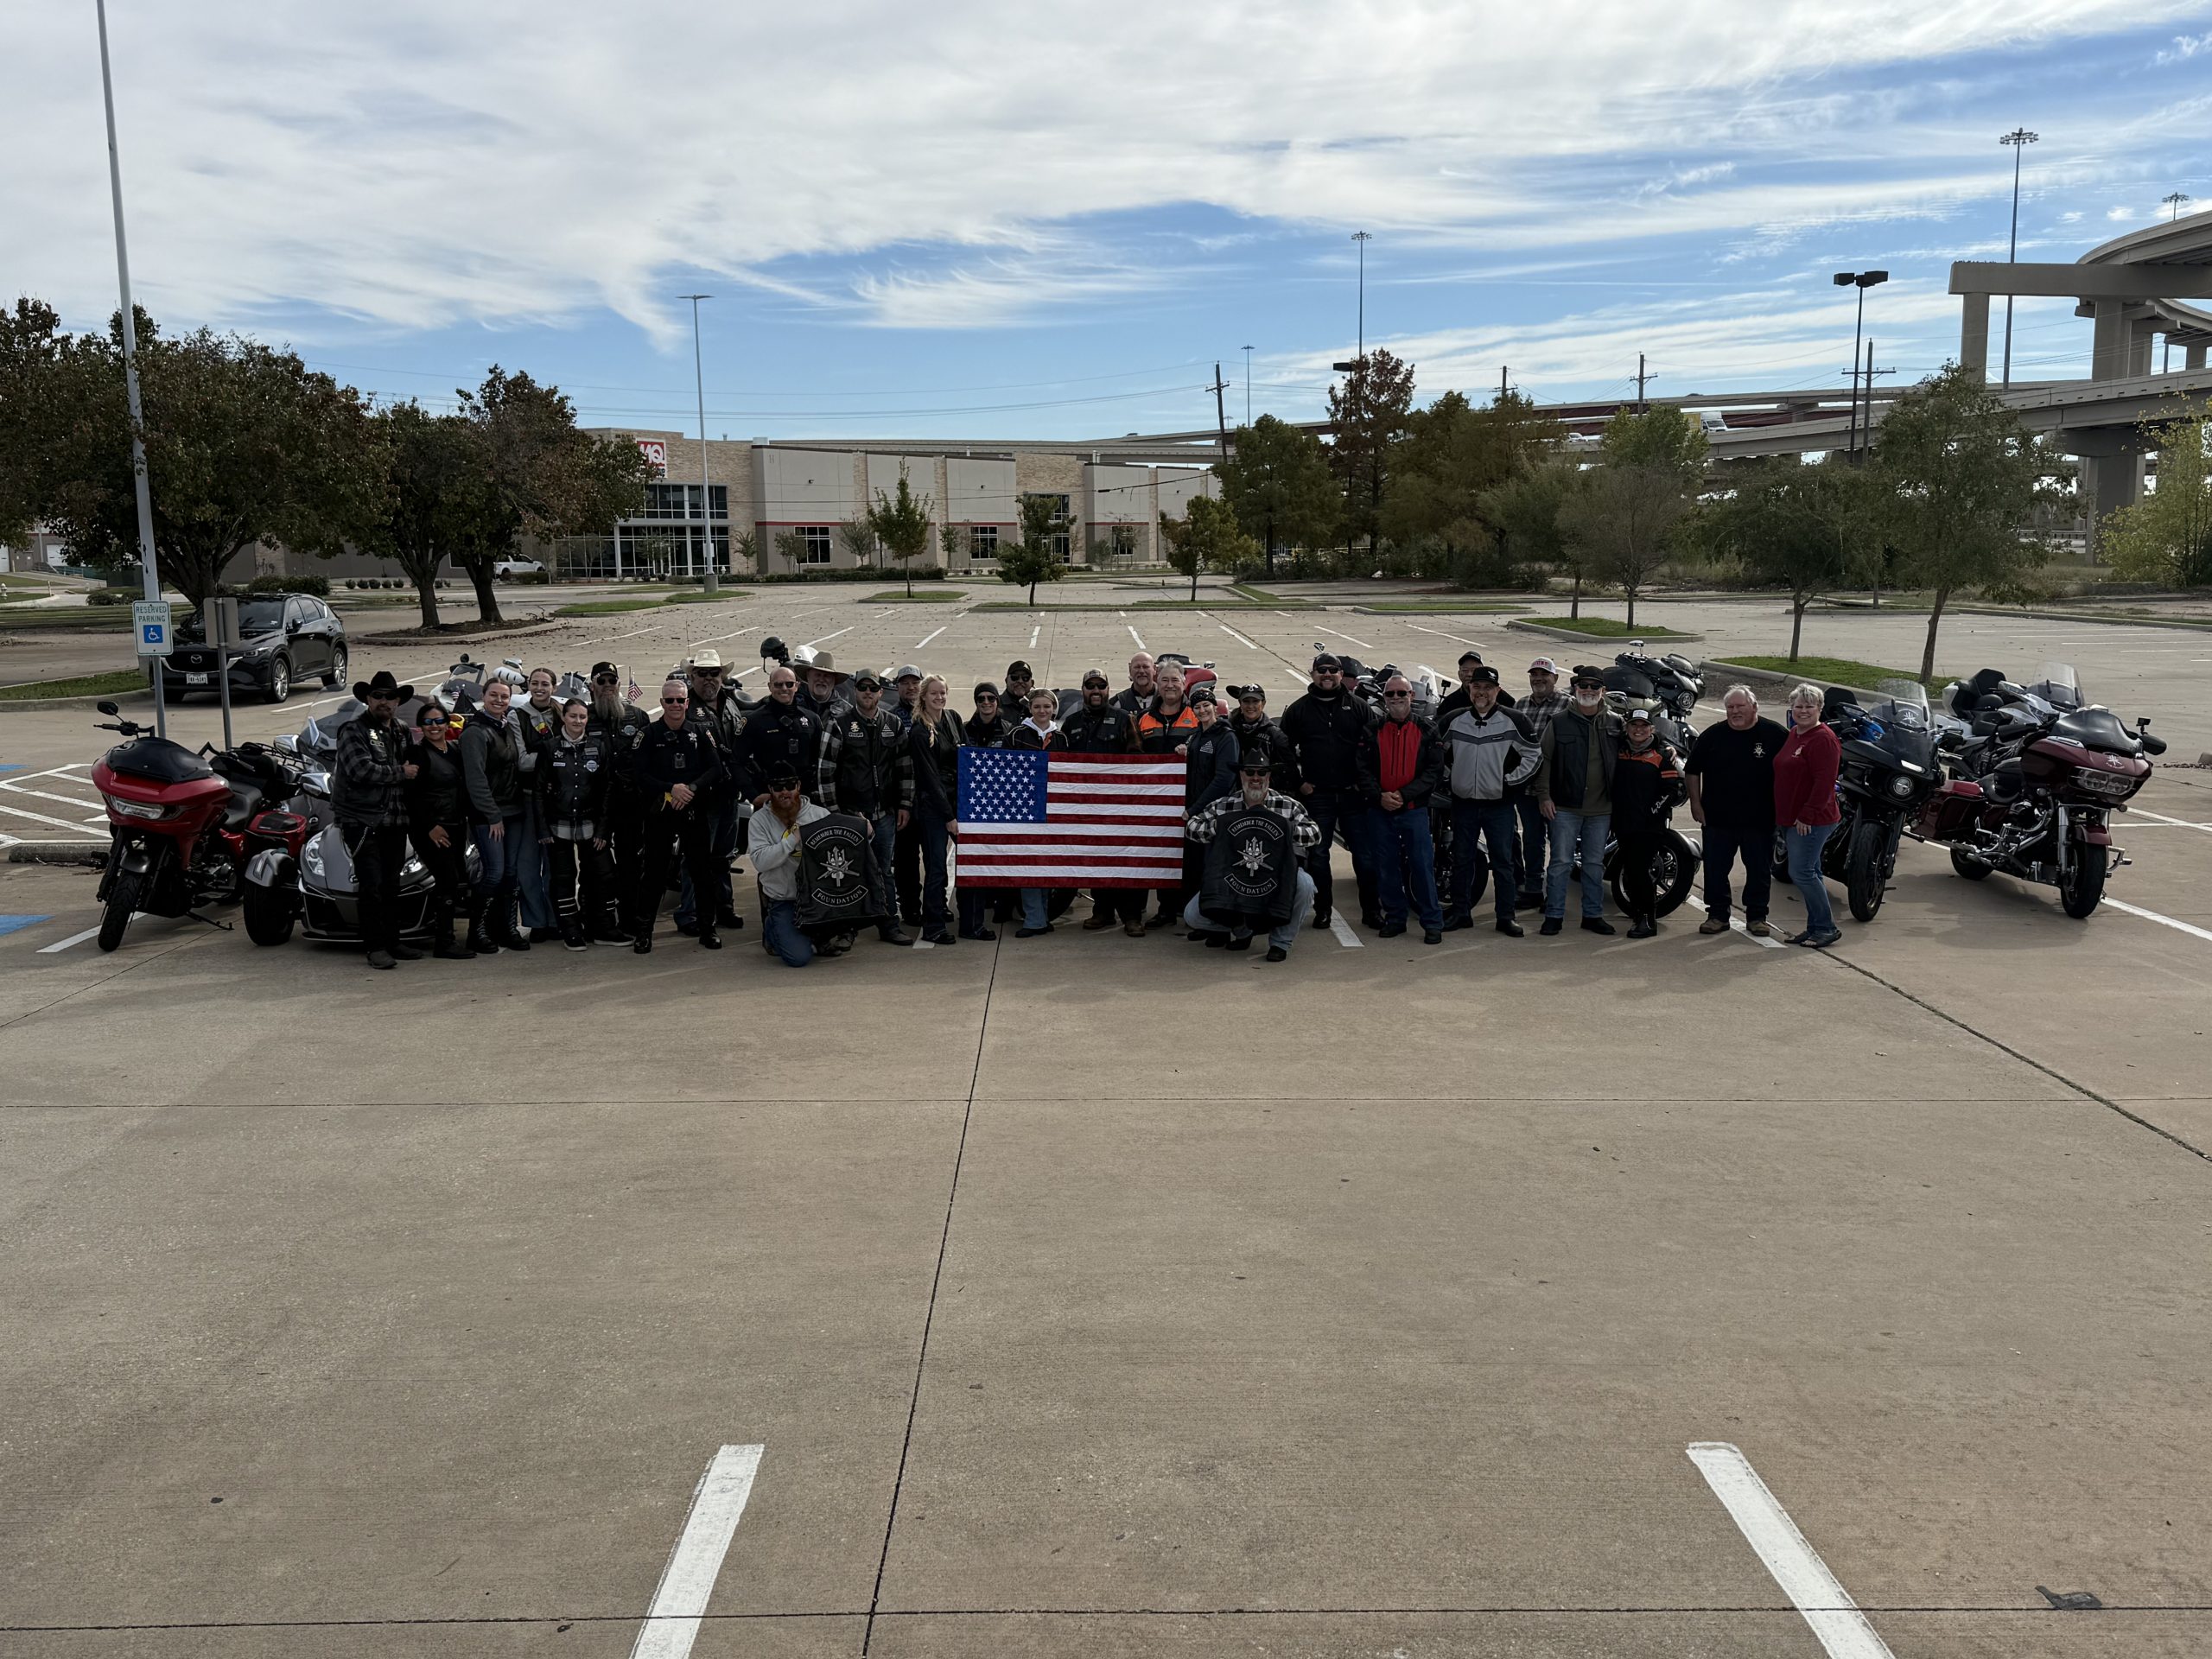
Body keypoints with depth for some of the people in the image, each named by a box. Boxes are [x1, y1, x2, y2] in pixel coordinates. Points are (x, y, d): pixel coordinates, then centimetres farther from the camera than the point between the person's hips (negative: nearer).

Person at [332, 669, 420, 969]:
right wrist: (400, 773, -11)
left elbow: (411, 769, 26)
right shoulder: (353, 731, -5)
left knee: (391, 884, 12)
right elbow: (362, 770, -19)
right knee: (372, 885, -8)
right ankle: (375, 947, -5)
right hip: (363, 820, -7)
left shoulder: (402, 733, 18)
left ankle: (392, 942, 19)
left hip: (395, 821, 7)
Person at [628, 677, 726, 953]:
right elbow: (639, 774, -4)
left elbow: (715, 769, -1)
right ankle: (642, 930, 10)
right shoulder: (650, 734, 2)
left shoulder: (701, 732, 5)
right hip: (660, 814, -1)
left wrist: (691, 788, -16)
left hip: (696, 812, 1)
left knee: (703, 869, 5)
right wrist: (671, 789, -17)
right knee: (653, 871, 1)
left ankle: (708, 927, 16)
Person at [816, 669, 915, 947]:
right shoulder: (840, 725, -5)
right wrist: (832, 812, -9)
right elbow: (825, 771, -7)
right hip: (850, 812, -4)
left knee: (884, 871, 11)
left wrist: (905, 804, 7)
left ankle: (889, 926, 19)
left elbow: (905, 767, 12)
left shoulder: (894, 724, 7)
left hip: (885, 813, 4)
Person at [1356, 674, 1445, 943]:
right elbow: (1363, 770, 4)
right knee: (1387, 867, 7)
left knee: (1422, 865, -4)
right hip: (1381, 810, 2)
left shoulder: (1427, 731, 3)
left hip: (1415, 809, -2)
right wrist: (1379, 796, -13)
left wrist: (1404, 794, -13)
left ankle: (1432, 922, 2)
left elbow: (1435, 771, -3)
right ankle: (1395, 918, 18)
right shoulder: (1372, 732, 7)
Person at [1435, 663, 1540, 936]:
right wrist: (1447, 779, 9)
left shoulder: (1513, 720, -5)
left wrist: (1511, 781, -3)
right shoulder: (1453, 720, 3)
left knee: (1503, 861, 1)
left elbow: (1534, 753, 1)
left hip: (1499, 804, -2)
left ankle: (1506, 916, 8)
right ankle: (1460, 913, 18)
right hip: (1463, 802, 2)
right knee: (1462, 860, 9)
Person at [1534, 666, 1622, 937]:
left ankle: (1593, 915, 20)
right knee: (1561, 861, -1)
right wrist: (1544, 795, -4)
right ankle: (1554, 915, 6)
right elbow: (1545, 759, 1)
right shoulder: (1559, 722, -1)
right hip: (1565, 806, -2)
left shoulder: (1615, 723, 6)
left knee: (1595, 863, 11)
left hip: (1600, 808, 2)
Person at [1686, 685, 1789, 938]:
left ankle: (1756, 917, 18)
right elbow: (1692, 771, 10)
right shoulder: (1712, 736, 2)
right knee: (1715, 869, 6)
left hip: (1760, 819, -1)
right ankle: (1717, 915, 17)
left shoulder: (1775, 735, -3)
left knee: (1760, 870, 7)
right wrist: (1696, 804, 5)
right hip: (1718, 817, 1)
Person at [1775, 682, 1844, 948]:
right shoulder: (1793, 734, 16)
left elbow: (1824, 782, -21)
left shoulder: (1823, 739, -14)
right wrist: (1783, 817, 20)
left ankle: (1827, 928, 0)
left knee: (1801, 873, -10)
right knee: (1809, 873, 13)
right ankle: (1815, 927, 20)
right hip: (1790, 819, 10)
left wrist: (1807, 815, -22)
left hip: (1812, 821, -10)